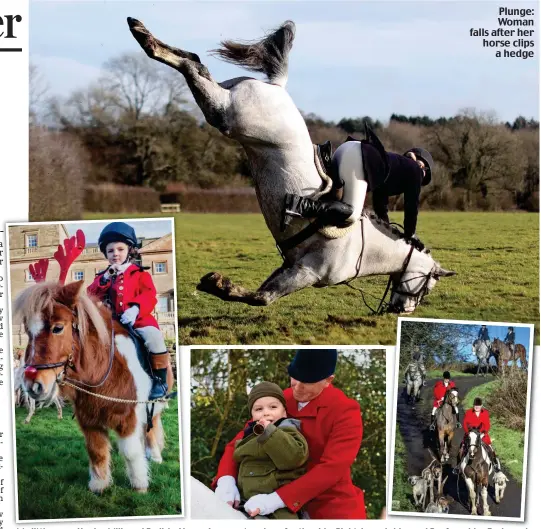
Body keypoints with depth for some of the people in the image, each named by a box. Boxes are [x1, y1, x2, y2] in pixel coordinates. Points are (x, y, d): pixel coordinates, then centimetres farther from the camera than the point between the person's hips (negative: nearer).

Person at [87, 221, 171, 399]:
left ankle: (160, 380, -16)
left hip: (138, 319, -4)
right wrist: (104, 280, -10)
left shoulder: (140, 274, 9)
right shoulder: (103, 277, 18)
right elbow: (91, 297, 4)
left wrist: (135, 309, -24)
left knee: (153, 336, -29)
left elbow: (149, 296, -5)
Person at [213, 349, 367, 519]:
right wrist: (226, 480, -20)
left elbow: (331, 469, -25)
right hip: (289, 509, 4)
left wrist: (276, 499, -33)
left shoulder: (346, 411, -17)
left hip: (334, 510, -4)